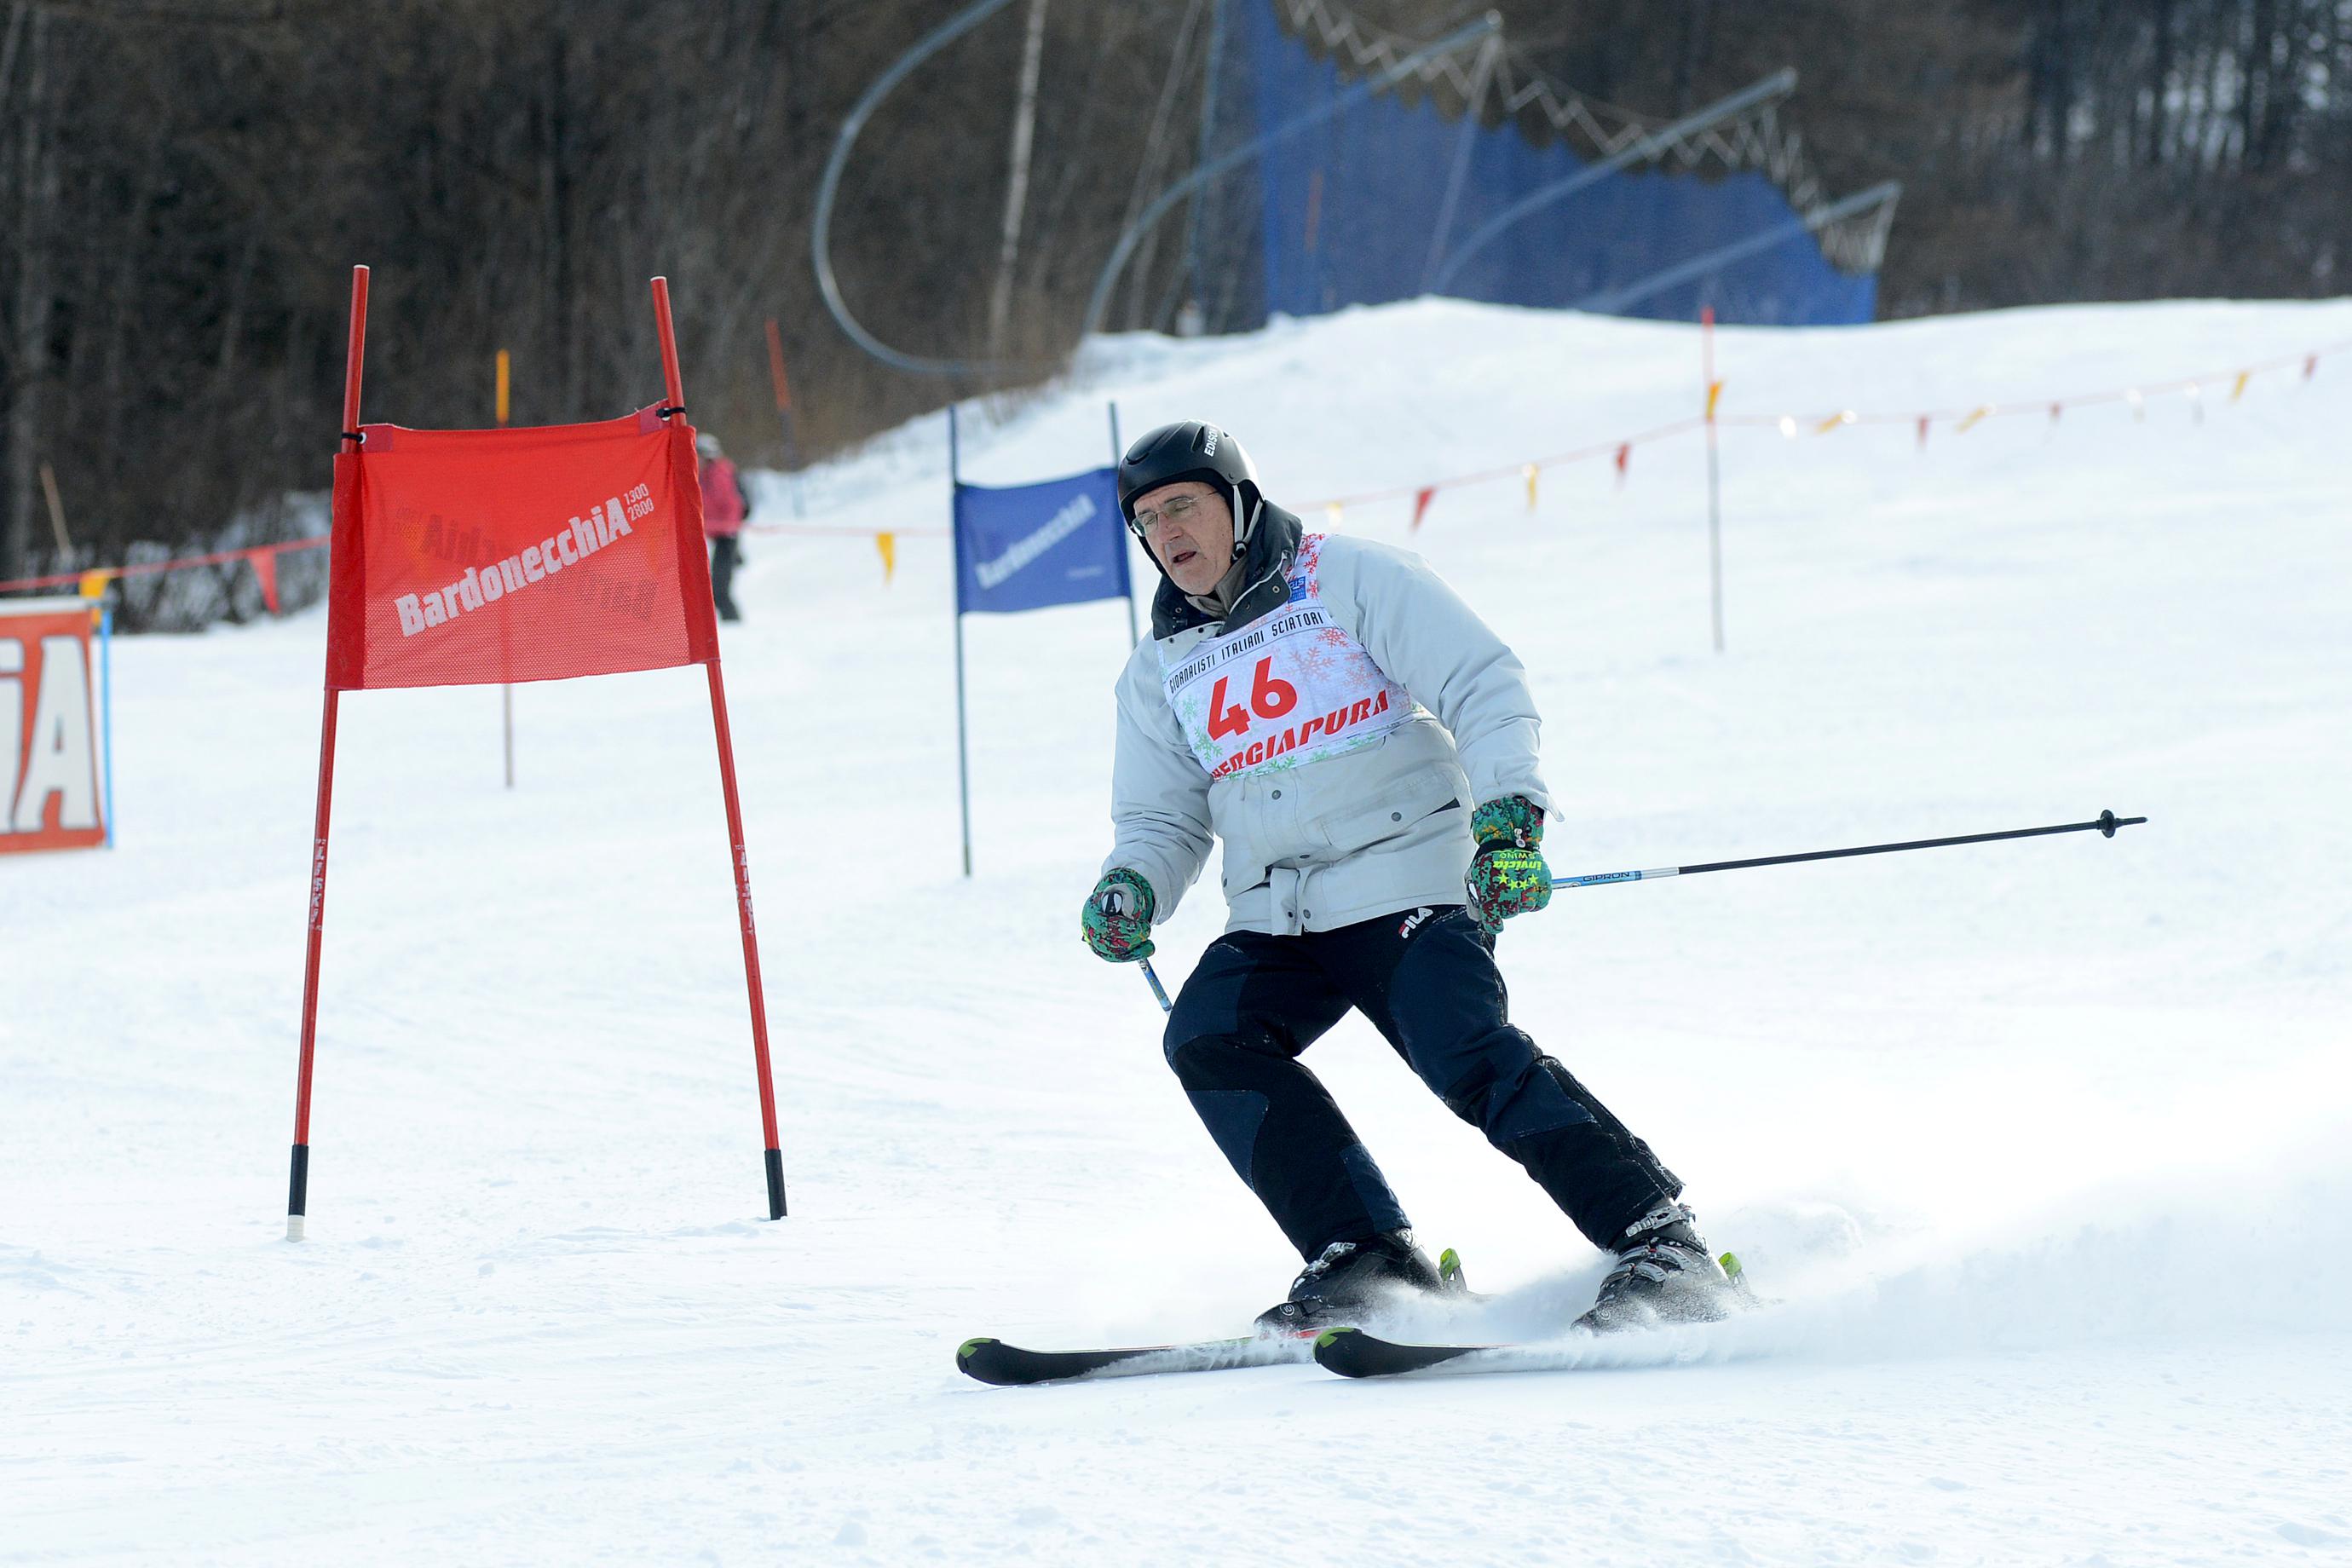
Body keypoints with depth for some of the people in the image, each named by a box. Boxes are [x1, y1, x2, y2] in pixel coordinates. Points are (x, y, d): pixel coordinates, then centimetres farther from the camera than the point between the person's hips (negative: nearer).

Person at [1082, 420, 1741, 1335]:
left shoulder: (1348, 580, 0)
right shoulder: (1162, 671, 16)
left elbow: (1484, 686, -7)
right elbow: (1163, 819, 19)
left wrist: (1508, 810, -23)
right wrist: (1133, 887, -4)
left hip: (1404, 880, -6)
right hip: (1275, 921, 6)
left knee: (1469, 1057, -25)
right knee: (1208, 1036, -21)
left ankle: (1661, 1244, -20)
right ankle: (1366, 1260, -20)